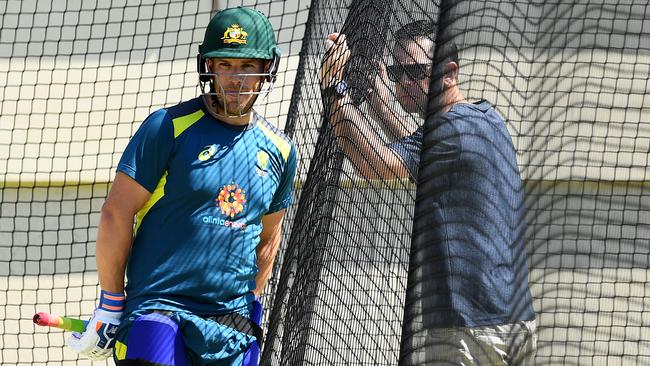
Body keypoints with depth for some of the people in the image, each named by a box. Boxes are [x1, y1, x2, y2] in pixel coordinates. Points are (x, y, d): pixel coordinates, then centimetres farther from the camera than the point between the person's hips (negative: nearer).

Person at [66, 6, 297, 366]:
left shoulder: (279, 150, 11)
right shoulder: (167, 127, -5)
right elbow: (116, 214, -5)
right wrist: (110, 304, -4)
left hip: (233, 322, 5)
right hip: (157, 308, -5)